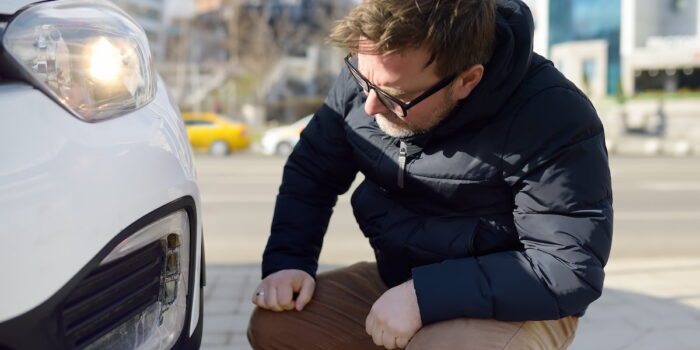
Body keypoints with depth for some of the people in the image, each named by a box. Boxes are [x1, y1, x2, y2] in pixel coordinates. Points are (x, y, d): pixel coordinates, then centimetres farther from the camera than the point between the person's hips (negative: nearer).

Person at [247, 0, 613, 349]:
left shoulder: (552, 119, -25)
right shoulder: (365, 77, -8)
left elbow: (570, 271, -26)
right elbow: (311, 172, 5)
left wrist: (425, 295, -31)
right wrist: (287, 260, -11)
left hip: (510, 305, -5)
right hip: (396, 282, 5)